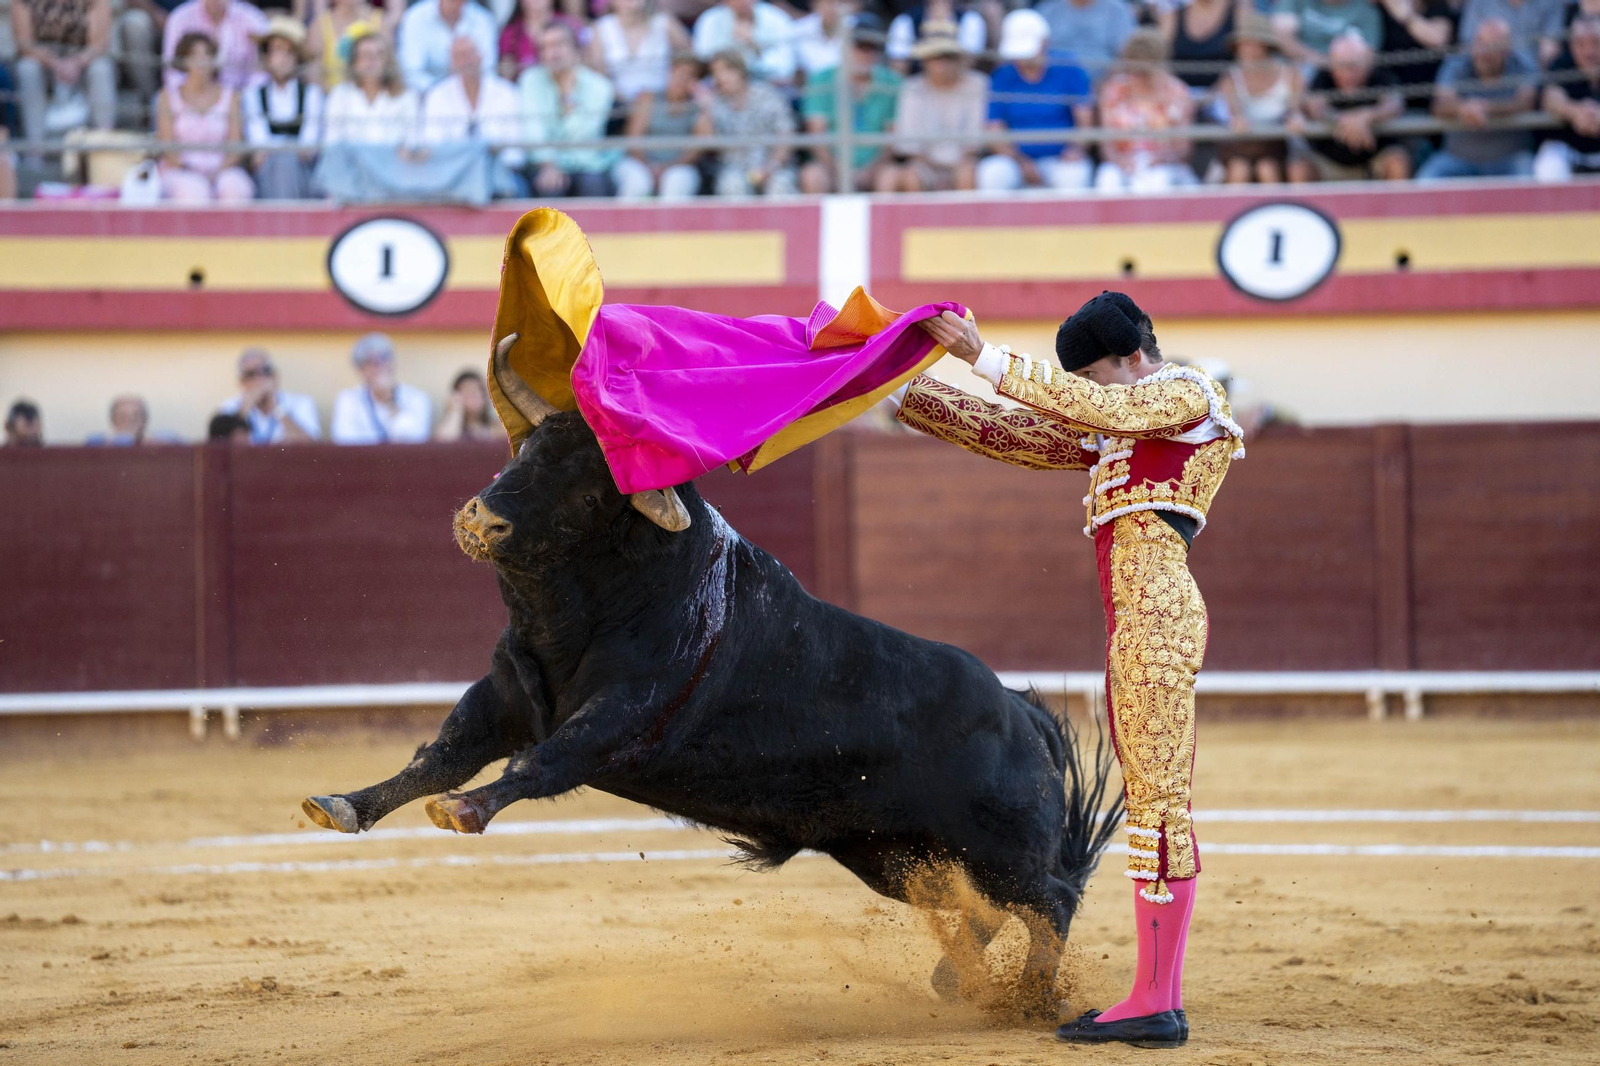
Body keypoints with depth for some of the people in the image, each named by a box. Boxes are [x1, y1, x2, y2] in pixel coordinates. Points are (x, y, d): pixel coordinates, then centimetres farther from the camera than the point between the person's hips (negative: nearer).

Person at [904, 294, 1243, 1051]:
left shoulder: (1191, 396, -1)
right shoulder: (1114, 430, 24)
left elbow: (1095, 407, -16)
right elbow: (1012, 435, 23)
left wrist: (986, 358, -18)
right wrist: (911, 396, 17)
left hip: (1157, 610, -10)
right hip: (1134, 619, 10)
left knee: (1158, 803, -12)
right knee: (1152, 806, 7)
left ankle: (1155, 1004, -14)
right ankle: (1160, 996, 7)